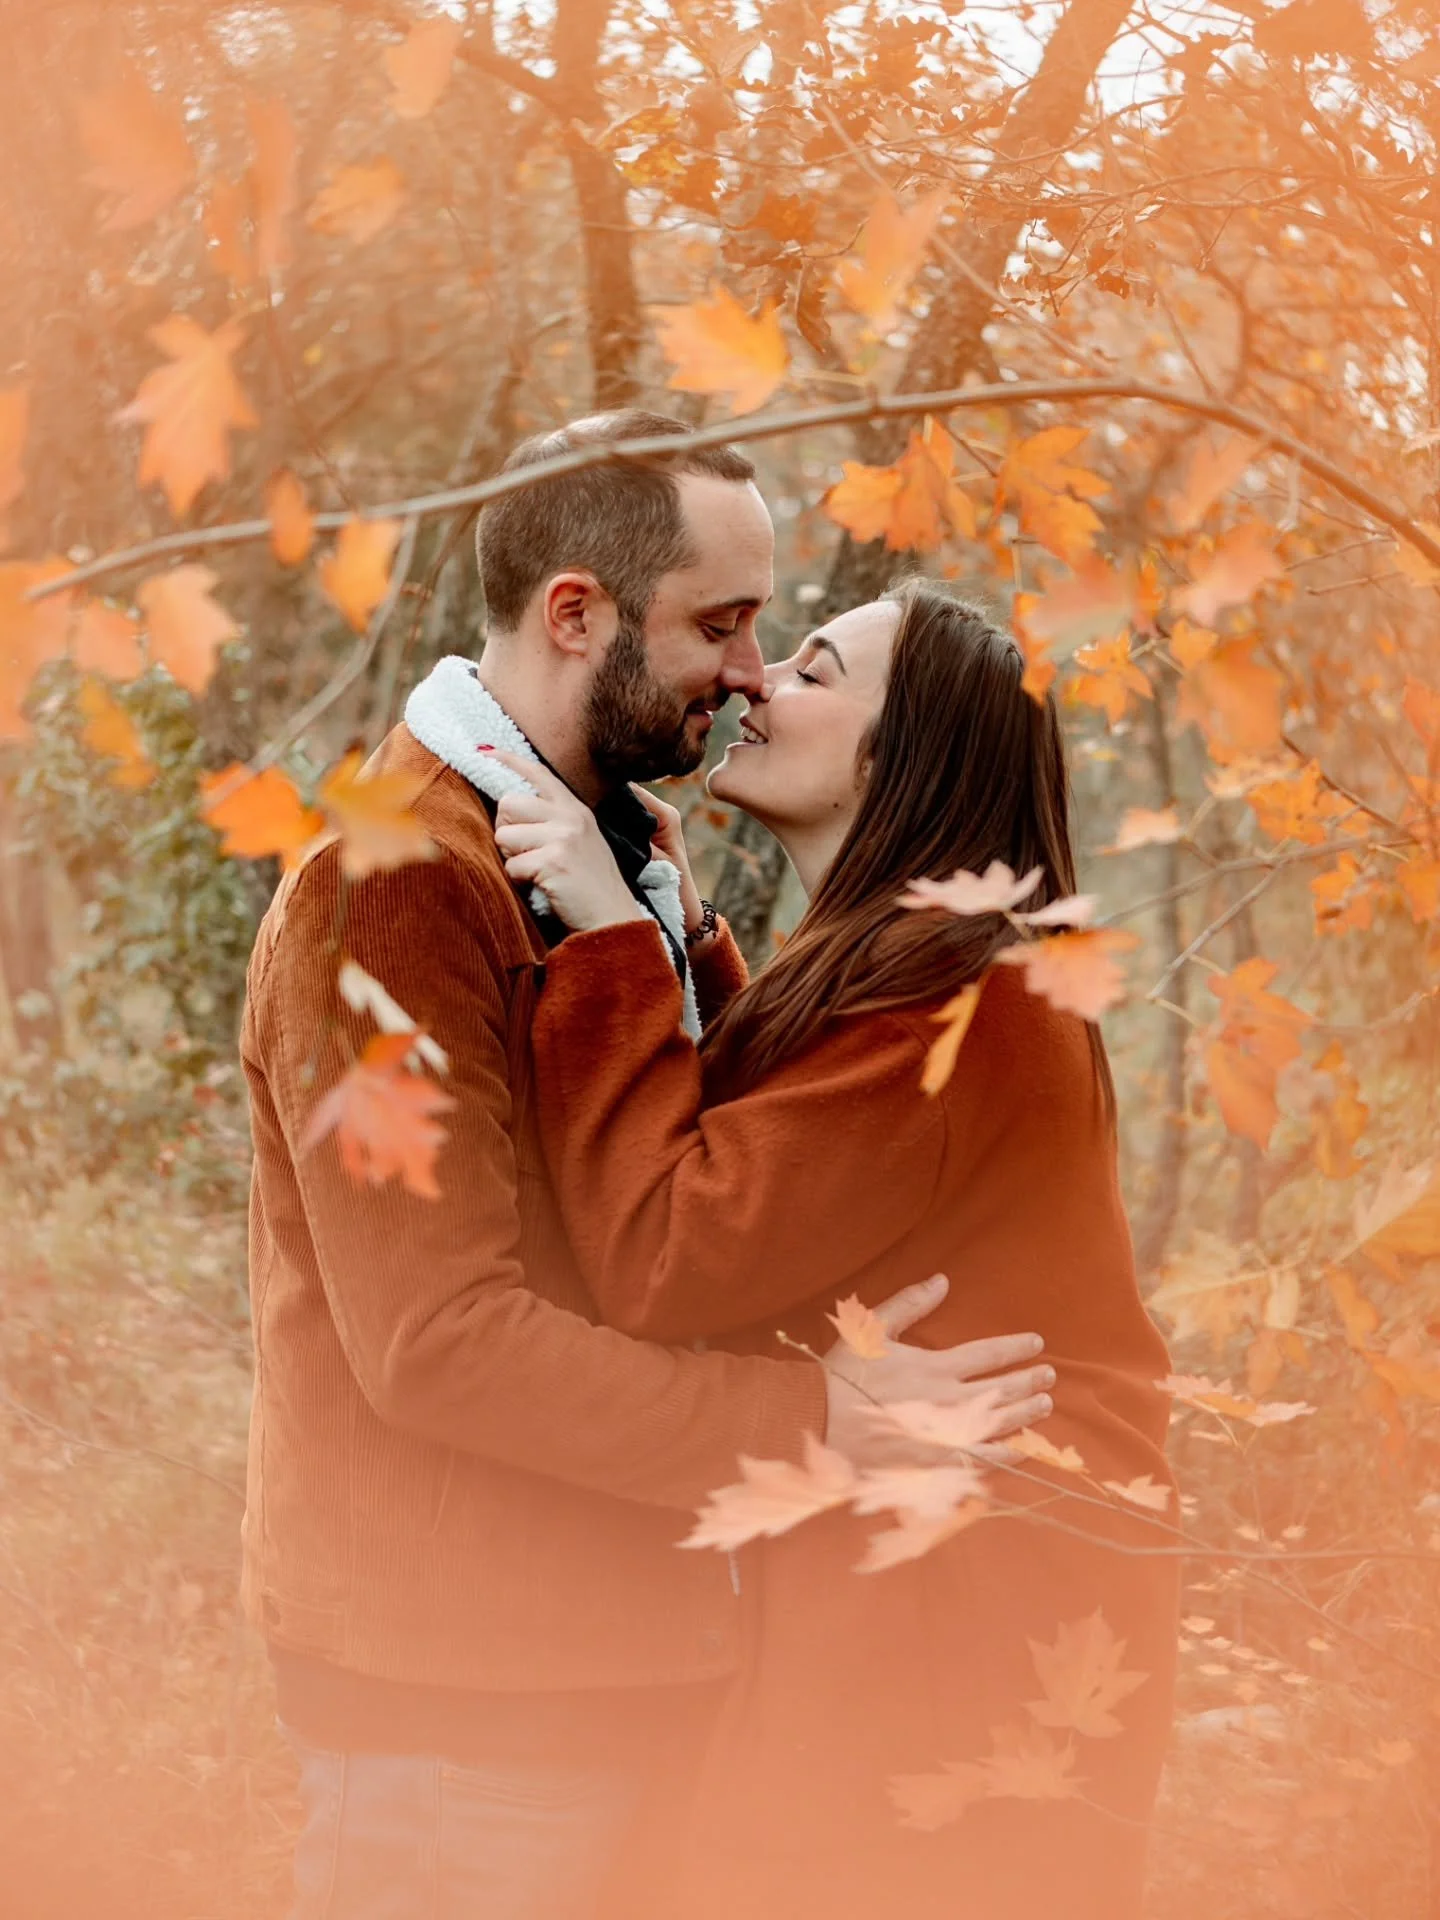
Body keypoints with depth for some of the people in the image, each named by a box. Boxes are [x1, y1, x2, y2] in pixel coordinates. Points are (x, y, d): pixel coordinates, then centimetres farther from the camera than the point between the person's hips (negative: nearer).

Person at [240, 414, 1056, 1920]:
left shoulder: (627, 860, 13)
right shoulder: (393, 888, -20)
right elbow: (437, 1339, -25)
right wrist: (815, 1422, -23)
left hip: (621, 1649, 9)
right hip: (468, 1683, -9)